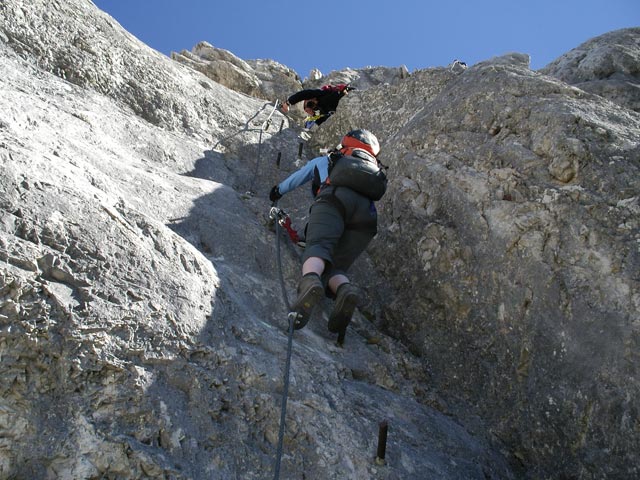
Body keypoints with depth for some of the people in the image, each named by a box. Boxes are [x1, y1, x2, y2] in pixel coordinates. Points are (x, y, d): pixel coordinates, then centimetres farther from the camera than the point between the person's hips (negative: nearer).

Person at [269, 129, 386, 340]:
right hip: (367, 215, 3)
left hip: (335, 198, -2)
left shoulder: (325, 161, 38)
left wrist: (277, 191, 67)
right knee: (334, 267, 0)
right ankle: (345, 290, -37)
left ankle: (310, 280, -60)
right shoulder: (376, 171, 43)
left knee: (318, 246, -24)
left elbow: (295, 179, 48)